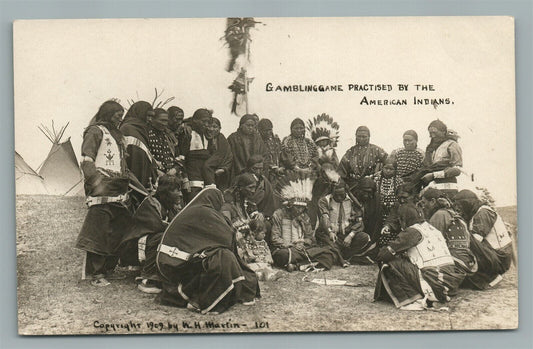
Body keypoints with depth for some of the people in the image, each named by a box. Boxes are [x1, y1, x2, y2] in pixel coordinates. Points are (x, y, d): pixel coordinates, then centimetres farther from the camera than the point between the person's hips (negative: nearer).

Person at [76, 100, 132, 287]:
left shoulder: (117, 135, 27)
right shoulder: (96, 131, 2)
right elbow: (86, 160, -9)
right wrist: (95, 181, -20)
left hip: (120, 189, 8)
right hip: (102, 189, -8)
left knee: (119, 231, 5)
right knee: (99, 230, -11)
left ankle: (109, 269, 15)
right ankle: (95, 273, -6)